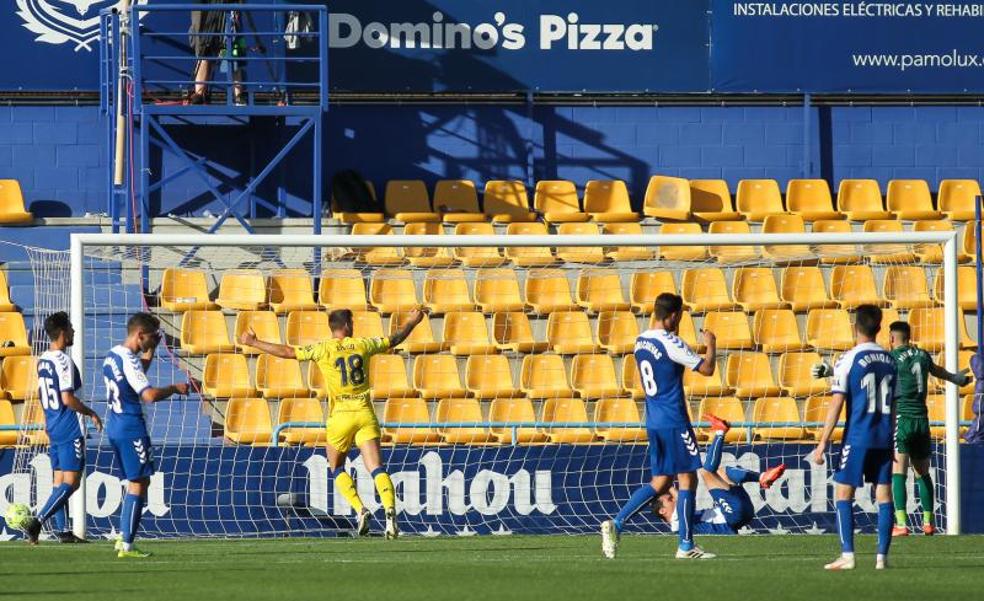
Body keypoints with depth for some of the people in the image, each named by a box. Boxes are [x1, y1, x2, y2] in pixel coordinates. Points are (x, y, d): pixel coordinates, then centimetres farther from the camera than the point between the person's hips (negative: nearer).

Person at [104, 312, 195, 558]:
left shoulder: (113, 355, 11)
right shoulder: (129, 361, -19)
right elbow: (149, 395, -28)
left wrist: (149, 353, 23)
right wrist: (175, 388, -13)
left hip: (115, 425, 10)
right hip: (131, 428, -10)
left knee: (137, 482, 18)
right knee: (138, 482, -5)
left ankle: (123, 539, 18)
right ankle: (126, 546, -6)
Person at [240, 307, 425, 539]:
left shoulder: (323, 349, -4)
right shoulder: (362, 345, 4)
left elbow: (287, 352, -5)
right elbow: (394, 340, 18)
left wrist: (253, 343, 5)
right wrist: (412, 323, 37)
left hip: (340, 416, -2)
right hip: (365, 414, 2)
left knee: (337, 469, 16)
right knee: (377, 468, -4)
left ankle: (360, 510, -3)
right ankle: (390, 510, -24)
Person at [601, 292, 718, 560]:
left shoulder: (640, 341, 8)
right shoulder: (671, 344, -16)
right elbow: (706, 368, -13)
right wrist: (710, 345, 5)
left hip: (653, 421, 8)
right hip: (674, 422, -8)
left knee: (660, 482, 13)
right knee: (687, 480, -2)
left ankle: (616, 523, 1)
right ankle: (686, 546, -1)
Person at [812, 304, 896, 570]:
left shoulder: (848, 360, -8)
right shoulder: (890, 360, 9)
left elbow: (836, 404, -11)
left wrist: (822, 443, -8)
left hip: (857, 436, -5)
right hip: (884, 438, 5)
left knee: (843, 493, 2)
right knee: (884, 494, 6)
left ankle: (847, 555, -6)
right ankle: (882, 556, 3)